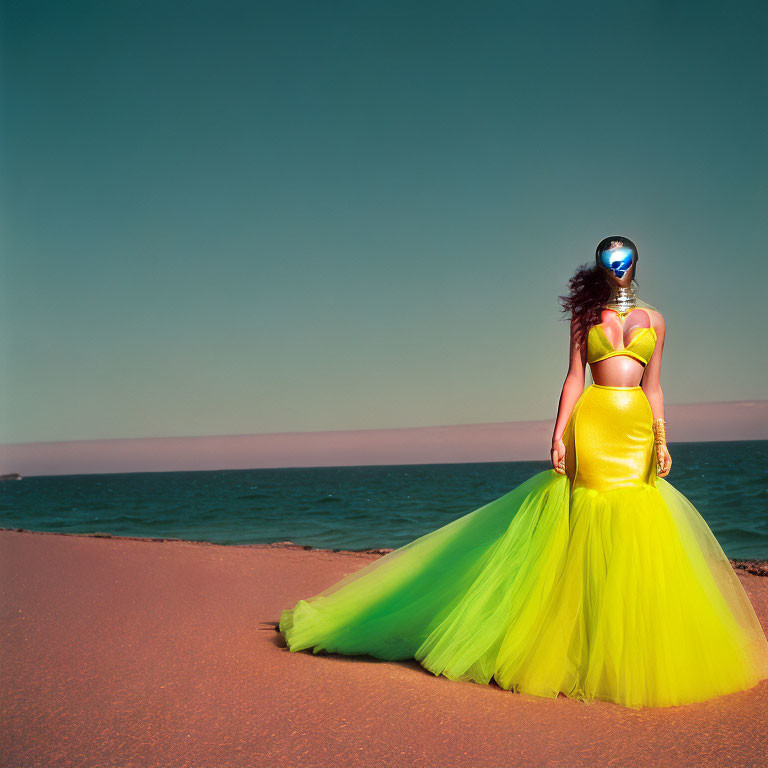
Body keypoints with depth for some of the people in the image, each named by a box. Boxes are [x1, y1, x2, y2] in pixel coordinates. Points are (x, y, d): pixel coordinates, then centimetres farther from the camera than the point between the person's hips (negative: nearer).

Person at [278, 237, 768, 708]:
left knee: (636, 531, -1)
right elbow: (575, 377, 3)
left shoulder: (653, 319, 16)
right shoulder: (586, 315, 11)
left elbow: (653, 387, 14)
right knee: (593, 527, -7)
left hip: (638, 427, 2)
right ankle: (589, 647, 2)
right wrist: (559, 434, -7)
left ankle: (632, 652, 10)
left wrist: (663, 440, 4)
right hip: (594, 422, -2)